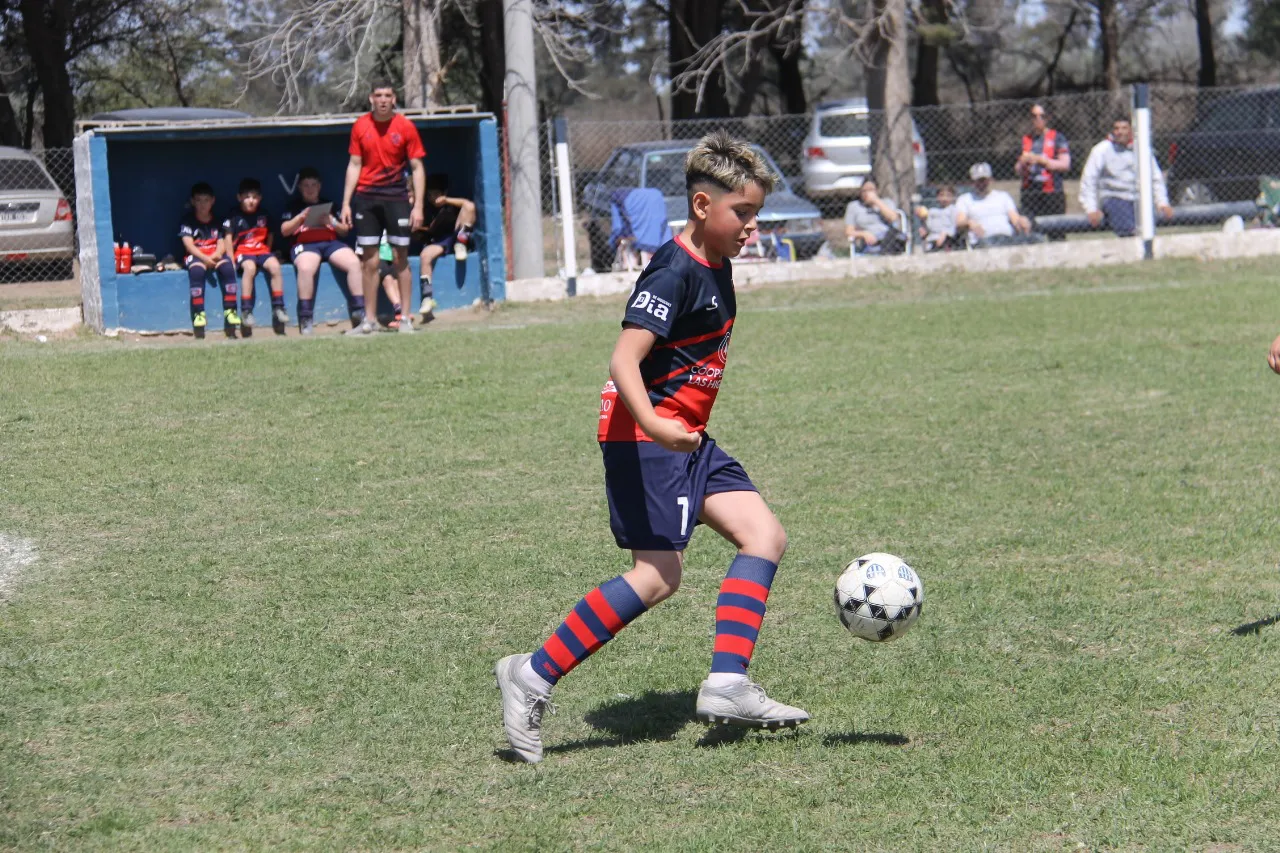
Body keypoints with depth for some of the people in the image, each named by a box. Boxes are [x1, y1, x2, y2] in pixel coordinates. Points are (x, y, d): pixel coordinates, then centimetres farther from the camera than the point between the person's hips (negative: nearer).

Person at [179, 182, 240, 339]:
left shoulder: (217, 220, 15)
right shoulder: (188, 220, 4)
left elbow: (222, 243, 7)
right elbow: (188, 245, -7)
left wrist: (217, 255, -17)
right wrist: (205, 259, -22)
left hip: (215, 255, 3)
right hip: (195, 256, -3)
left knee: (227, 267, -30)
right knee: (197, 270, -37)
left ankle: (230, 311, -31)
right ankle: (198, 314, -39)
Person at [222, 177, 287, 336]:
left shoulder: (264, 216, 12)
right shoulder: (234, 216, 1)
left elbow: (269, 237, 20)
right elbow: (228, 238, -1)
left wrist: (267, 254, 7)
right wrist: (231, 260, -10)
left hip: (262, 250, 3)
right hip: (242, 252, -3)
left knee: (274, 265, -28)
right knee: (250, 267, -36)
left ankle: (278, 308, -22)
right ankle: (246, 311, -35)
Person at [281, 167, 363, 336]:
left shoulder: (329, 205, 26)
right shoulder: (294, 206, 20)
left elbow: (344, 231, 20)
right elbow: (284, 230, 8)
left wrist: (332, 223, 0)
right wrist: (301, 218, -7)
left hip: (331, 242, 3)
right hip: (305, 245, -3)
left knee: (354, 262, -29)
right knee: (305, 268, -39)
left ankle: (359, 314, -29)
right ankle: (306, 321, -35)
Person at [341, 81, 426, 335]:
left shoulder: (405, 127, -3)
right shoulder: (361, 126, 3)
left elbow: (417, 168, 0)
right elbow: (354, 165, 9)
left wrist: (418, 205, -7)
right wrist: (346, 203, 4)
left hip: (396, 197, -2)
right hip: (366, 198, 2)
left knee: (401, 259, -1)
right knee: (370, 262, 3)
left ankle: (405, 319, 5)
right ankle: (368, 321, 7)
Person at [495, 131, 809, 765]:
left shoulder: (715, 267, 13)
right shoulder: (675, 272, -17)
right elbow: (624, 361, -26)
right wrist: (654, 425, -41)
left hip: (686, 438, 10)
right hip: (646, 436, -10)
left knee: (765, 536, 0)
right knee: (657, 575, -13)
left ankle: (726, 687, -6)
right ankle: (532, 677, -6)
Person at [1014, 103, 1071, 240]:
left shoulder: (1057, 138, 5)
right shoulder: (1026, 140, 17)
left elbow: (1065, 165, -4)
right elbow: (1018, 171, 19)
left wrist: (1040, 160, -10)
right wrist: (1023, 163, -4)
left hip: (1052, 192, -3)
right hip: (1029, 194, 3)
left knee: (1057, 236, -5)